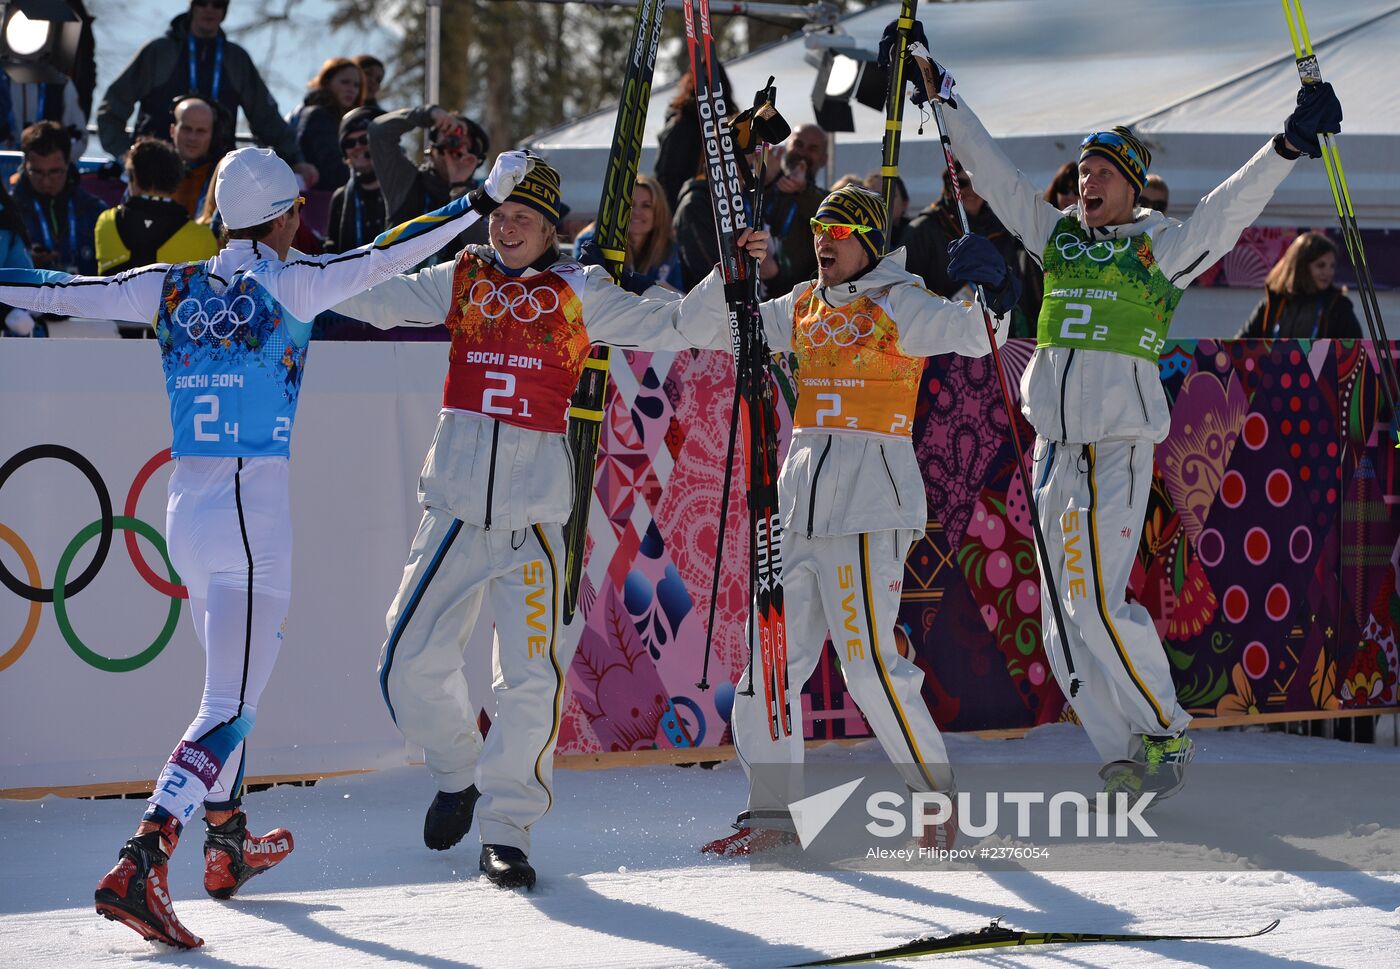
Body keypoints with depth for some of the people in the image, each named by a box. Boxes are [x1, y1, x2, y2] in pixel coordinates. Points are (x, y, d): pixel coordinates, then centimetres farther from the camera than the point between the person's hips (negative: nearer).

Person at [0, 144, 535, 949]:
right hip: (254, 507, -7)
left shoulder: (170, 288, 7)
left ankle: (229, 845, 38)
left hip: (186, 505, 7)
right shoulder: (286, 286, -8)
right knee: (231, 706, -9)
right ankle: (141, 865, -24)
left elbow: (68, 292, 10)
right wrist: (484, 200, -7)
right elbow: (384, 258, -12)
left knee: (233, 678, 26)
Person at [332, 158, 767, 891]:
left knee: (532, 677, -8)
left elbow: (669, 326, 5)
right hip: (456, 504, 2)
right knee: (411, 660, 0)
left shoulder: (580, 294, 5)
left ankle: (506, 829, 5)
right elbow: (374, 300, 9)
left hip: (534, 508, -2)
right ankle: (459, 773, 29)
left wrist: (727, 280, -8)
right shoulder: (460, 281, 10)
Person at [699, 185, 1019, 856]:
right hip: (799, 494, 7)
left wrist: (988, 295, -30)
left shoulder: (899, 306, -2)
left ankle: (937, 794, 1)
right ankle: (773, 811, 14)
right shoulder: (801, 310, 16)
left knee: (868, 661, -13)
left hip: (869, 503, -7)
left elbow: (973, 335, -13)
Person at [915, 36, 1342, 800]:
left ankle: (1169, 733, 3)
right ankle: (1123, 761, 8)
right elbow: (990, 169, 19)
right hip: (1054, 443, 6)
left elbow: (1231, 206, -9)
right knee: (1064, 618, 2)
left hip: (1121, 444, -6)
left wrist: (1288, 144, -22)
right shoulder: (1056, 236, 15)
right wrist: (939, 94, 19)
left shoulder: (1161, 248, 3)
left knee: (1098, 603, -14)